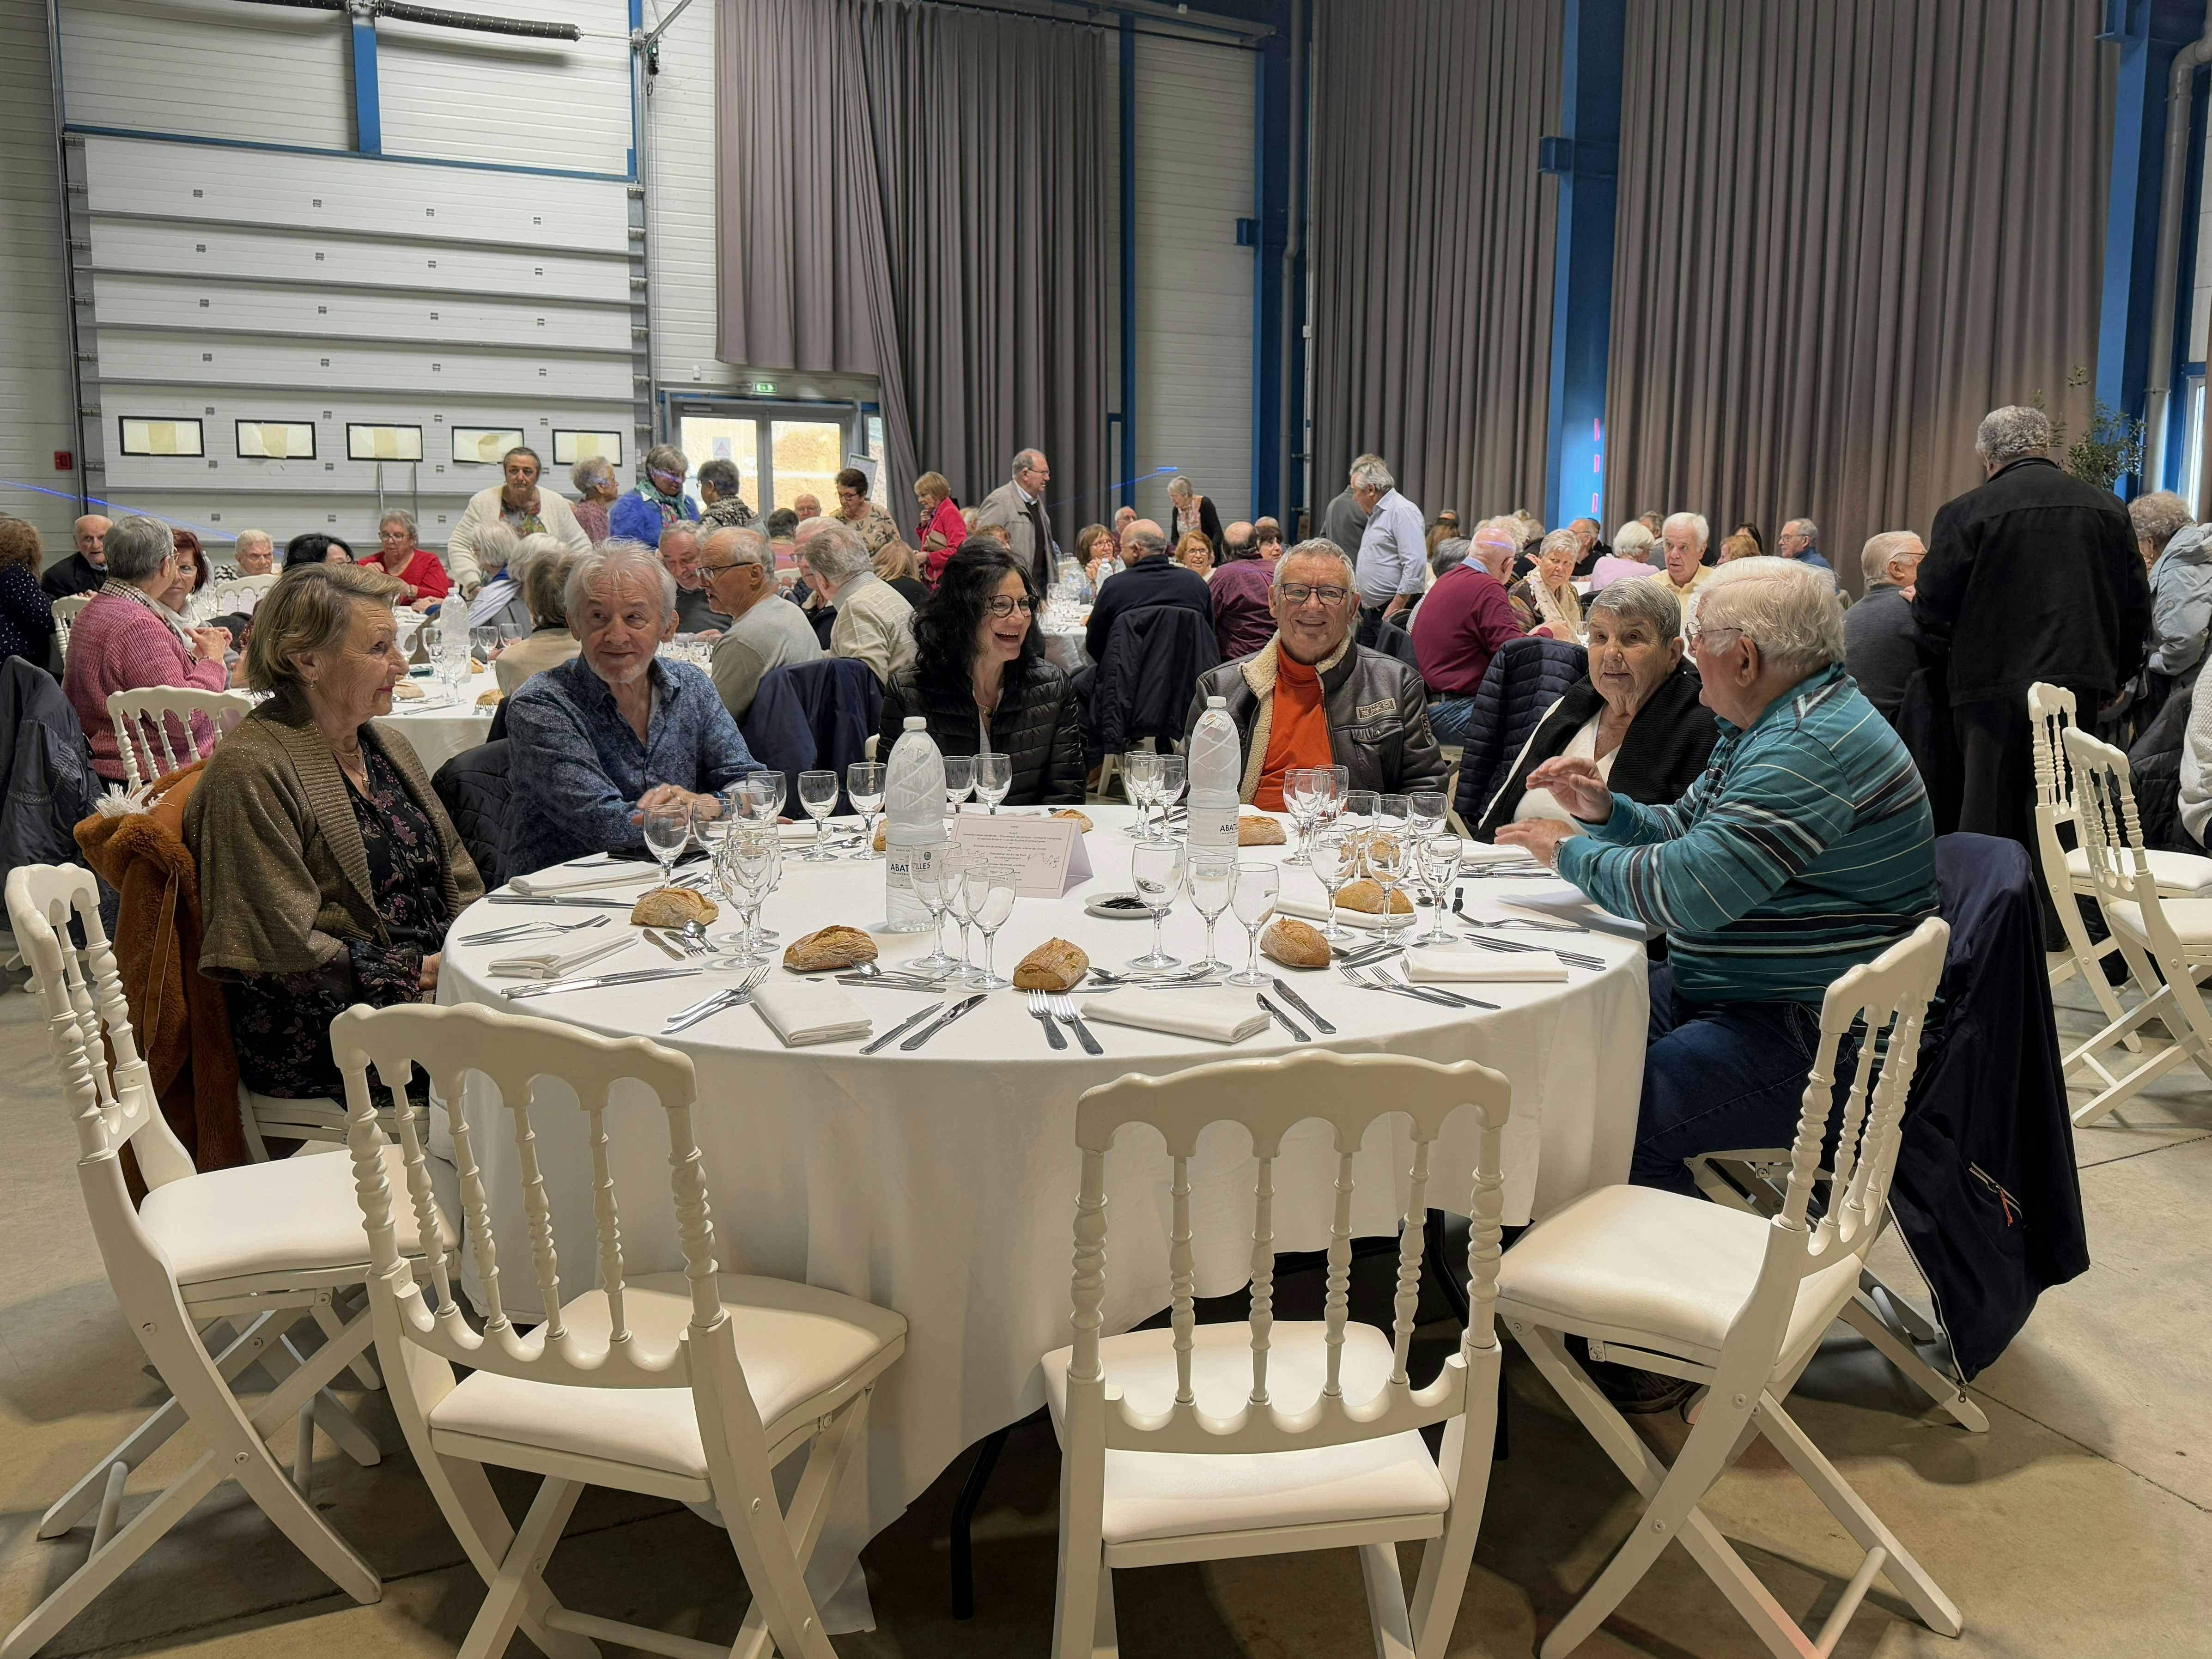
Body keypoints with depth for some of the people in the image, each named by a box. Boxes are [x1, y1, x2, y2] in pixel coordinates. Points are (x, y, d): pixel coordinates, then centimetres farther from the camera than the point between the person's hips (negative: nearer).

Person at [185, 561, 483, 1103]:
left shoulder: (385, 744, 16)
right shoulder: (250, 773, -11)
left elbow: (459, 883, 19)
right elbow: (283, 950, -16)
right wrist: (419, 972, -14)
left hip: (429, 986, 8)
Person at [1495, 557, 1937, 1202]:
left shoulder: (1813, 749, -22)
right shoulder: (1761, 727, 14)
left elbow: (1683, 890, -27)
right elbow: (1681, 831, 24)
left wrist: (1571, 851, -10)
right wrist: (1601, 810, 3)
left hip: (1815, 1045, -11)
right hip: (1722, 994, 11)